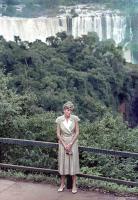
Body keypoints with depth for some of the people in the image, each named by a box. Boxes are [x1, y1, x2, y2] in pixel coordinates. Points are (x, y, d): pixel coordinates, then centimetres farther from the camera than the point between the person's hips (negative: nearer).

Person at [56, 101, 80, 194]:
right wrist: (64, 145, -10)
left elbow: (77, 132, -5)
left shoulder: (75, 118, -7)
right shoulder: (59, 119, -5)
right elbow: (58, 134, -2)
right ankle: (62, 184, 18)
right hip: (62, 143, 1)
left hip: (73, 143, -1)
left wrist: (70, 144, -11)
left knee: (73, 163, 1)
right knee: (63, 163, 6)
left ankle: (74, 185, 8)